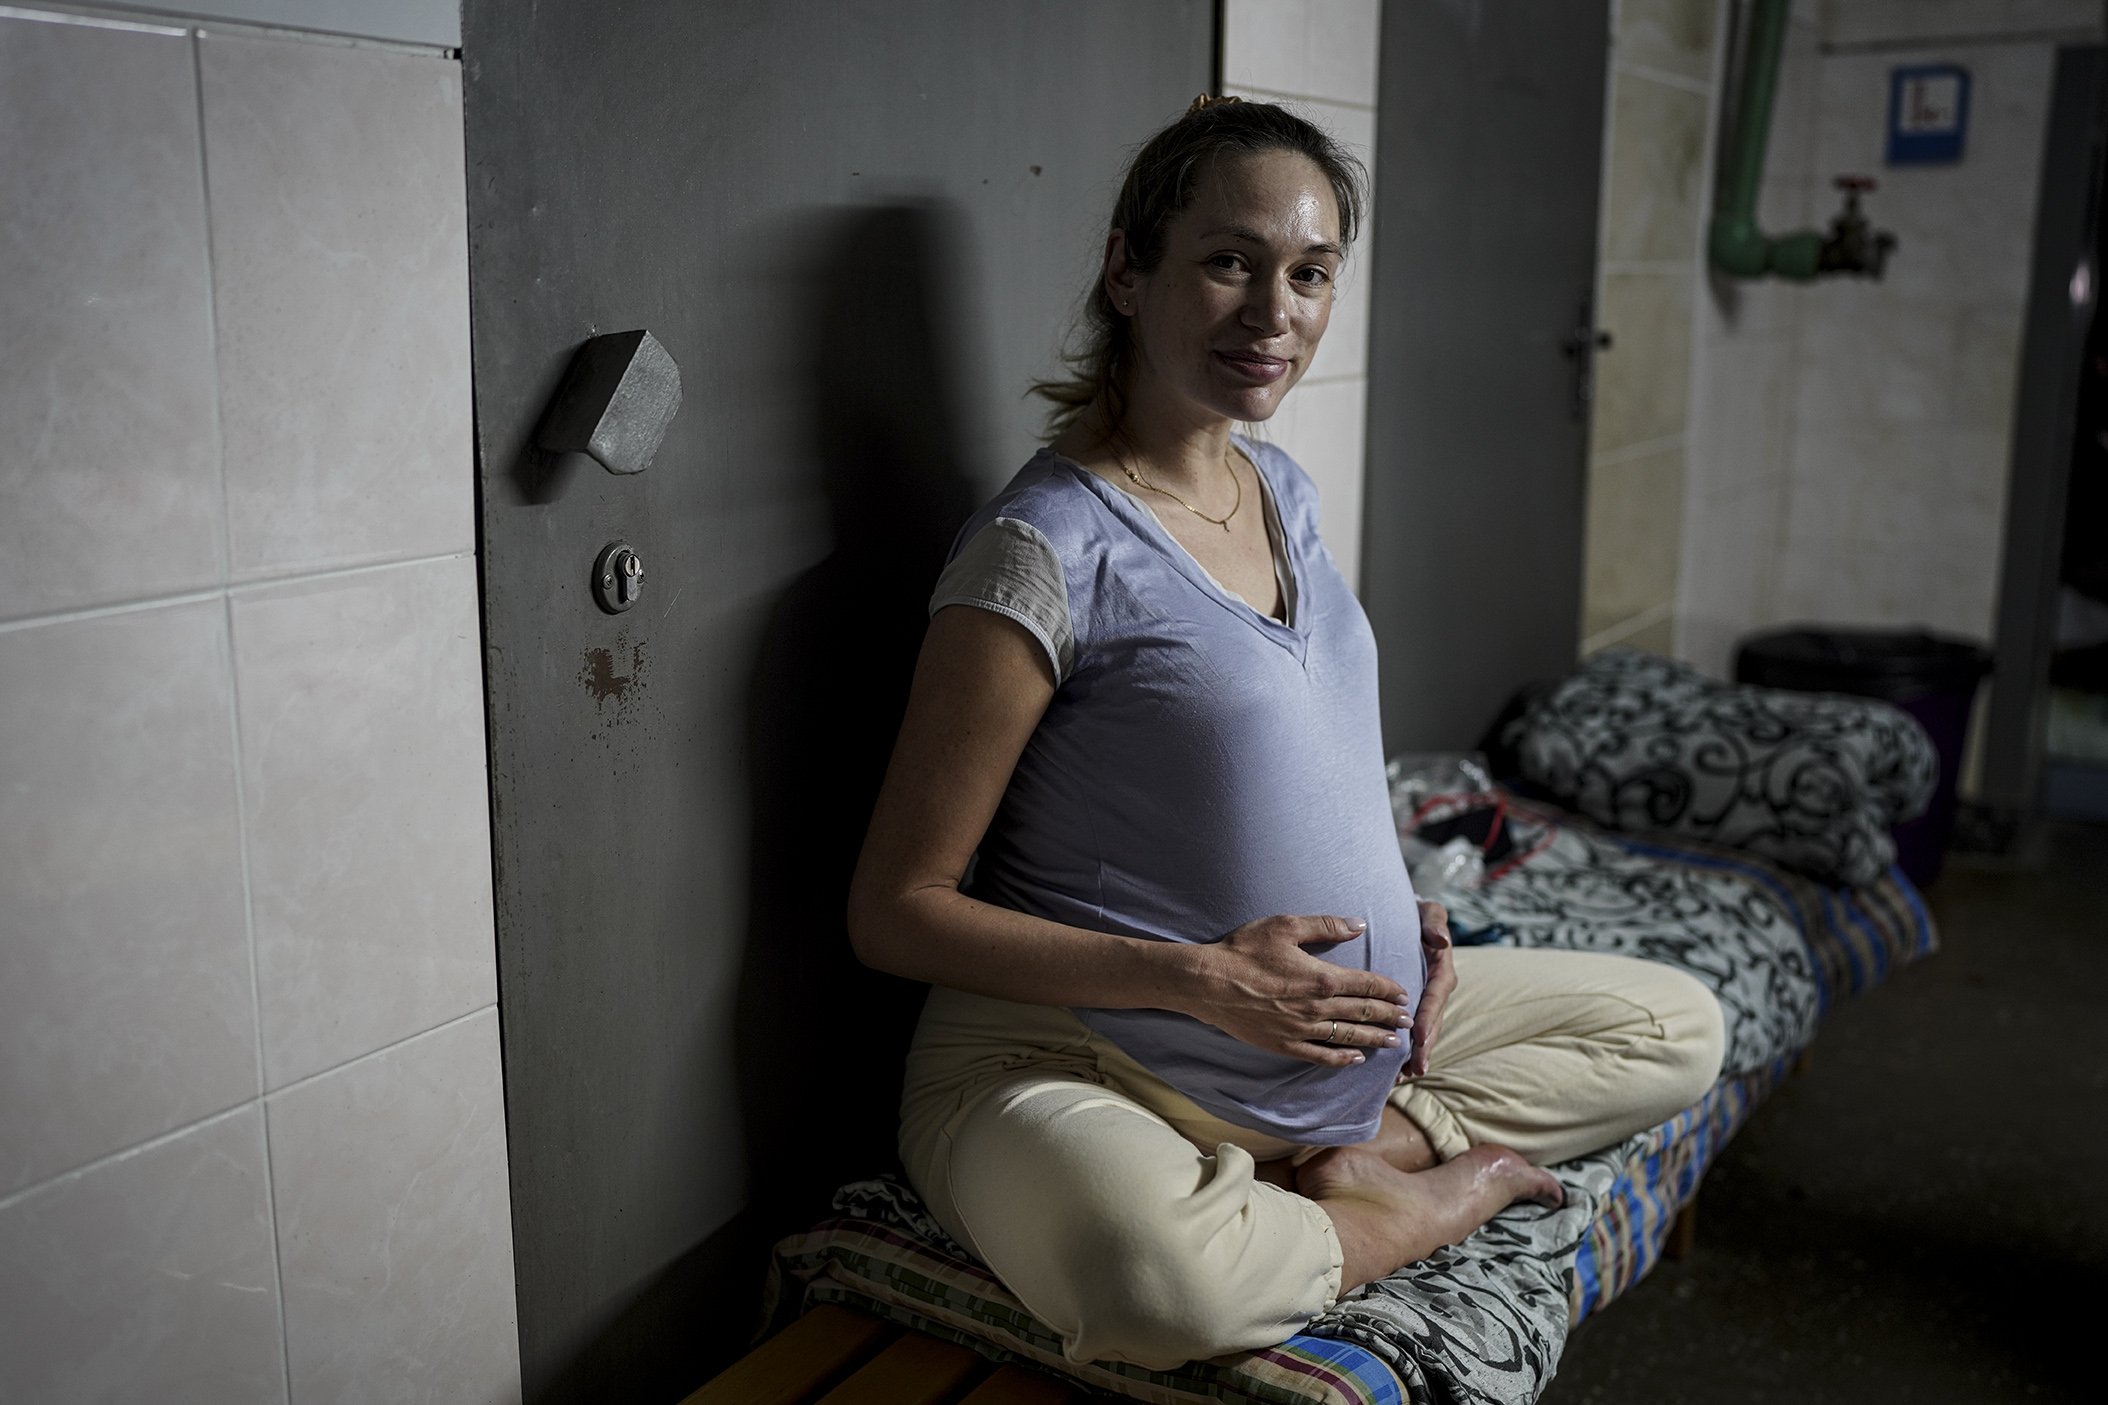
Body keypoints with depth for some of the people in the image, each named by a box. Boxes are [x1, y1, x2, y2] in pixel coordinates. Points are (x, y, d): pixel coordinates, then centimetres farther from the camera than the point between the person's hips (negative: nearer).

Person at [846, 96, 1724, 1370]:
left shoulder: (1285, 491, 7)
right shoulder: (1048, 546, -18)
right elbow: (897, 911, -16)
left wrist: (1402, 917, 2)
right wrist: (1198, 979, -24)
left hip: (1347, 1022, 8)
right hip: (1082, 1061, -7)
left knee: (1680, 1024, 13)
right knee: (1163, 1277, -40)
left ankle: (1370, 1154, -6)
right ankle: (1443, 1194, -9)